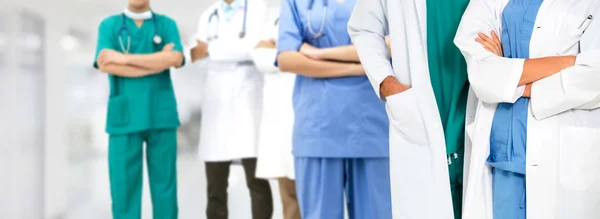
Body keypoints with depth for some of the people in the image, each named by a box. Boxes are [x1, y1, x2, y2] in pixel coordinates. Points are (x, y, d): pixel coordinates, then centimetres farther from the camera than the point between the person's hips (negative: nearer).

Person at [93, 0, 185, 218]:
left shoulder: (167, 24, 10)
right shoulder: (108, 25, 9)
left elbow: (176, 58, -9)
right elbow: (106, 64, -8)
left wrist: (125, 58, -12)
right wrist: (159, 61, -9)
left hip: (161, 115, 1)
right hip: (124, 116, 0)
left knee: (164, 181, 3)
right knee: (124, 182, -1)